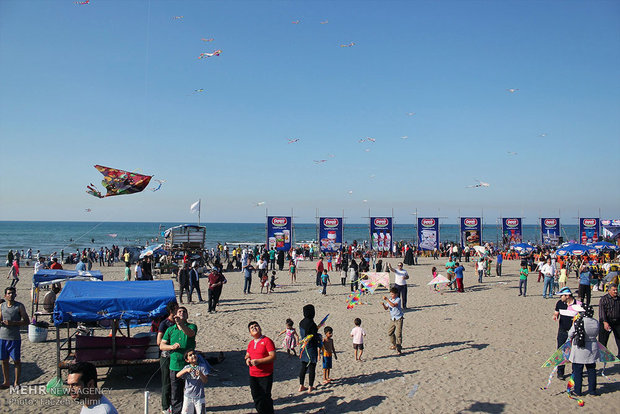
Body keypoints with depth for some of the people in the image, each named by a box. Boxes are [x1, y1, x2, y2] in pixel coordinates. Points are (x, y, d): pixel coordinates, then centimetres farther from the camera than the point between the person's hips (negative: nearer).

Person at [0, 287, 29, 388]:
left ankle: (16, 382, 12)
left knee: (16, 360, 3)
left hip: (15, 338, -3)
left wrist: (13, 323, -16)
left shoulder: (19, 306, -3)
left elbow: (26, 322, -4)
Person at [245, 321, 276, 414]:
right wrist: (247, 359, -1)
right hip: (253, 375, 6)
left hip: (266, 376, -6)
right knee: (256, 397, 13)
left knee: (266, 397, 0)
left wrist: (258, 361, -22)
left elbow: (273, 357, -17)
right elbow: (247, 355, 24)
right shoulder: (251, 343, 9)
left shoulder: (267, 341, -11)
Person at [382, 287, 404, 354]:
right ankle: (395, 345, 32)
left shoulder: (398, 299, -13)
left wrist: (387, 300, -35)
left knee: (398, 334, -11)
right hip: (392, 319, 7)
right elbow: (386, 308, 6)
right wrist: (383, 304, -15)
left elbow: (394, 305, -32)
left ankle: (399, 349, -7)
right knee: (390, 333, 13)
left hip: (398, 319, -7)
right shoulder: (390, 300, 7)